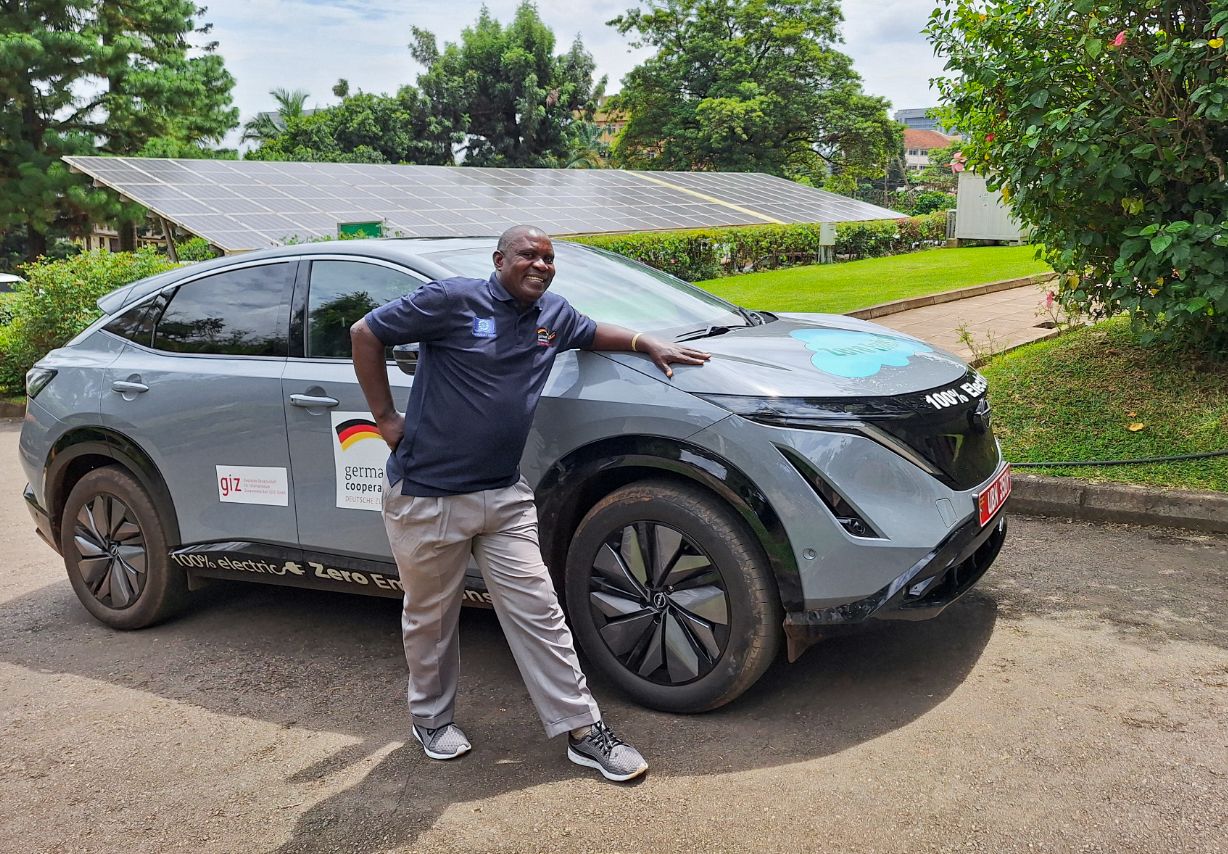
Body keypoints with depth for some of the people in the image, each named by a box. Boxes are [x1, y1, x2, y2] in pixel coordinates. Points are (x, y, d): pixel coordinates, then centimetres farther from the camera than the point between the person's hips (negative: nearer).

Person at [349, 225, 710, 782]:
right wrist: (385, 417, -6)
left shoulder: (553, 315, 10)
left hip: (505, 498, 5)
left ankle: (582, 730, 11)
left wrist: (649, 345, 17)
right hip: (426, 499, -4)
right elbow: (366, 335, -4)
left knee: (538, 613, 3)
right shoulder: (454, 300, -9)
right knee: (429, 618, 12)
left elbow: (591, 333, 33)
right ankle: (431, 718, 34)